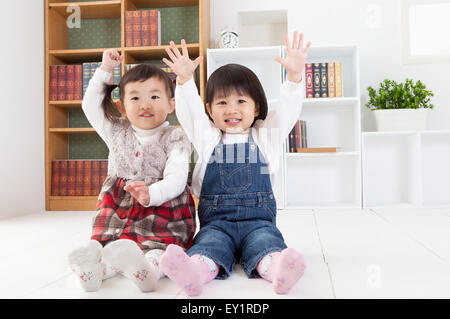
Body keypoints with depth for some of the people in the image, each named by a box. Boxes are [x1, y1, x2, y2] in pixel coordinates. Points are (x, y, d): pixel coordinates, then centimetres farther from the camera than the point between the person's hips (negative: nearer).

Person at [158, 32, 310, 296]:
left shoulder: (265, 136, 14)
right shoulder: (207, 138, 15)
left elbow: (288, 110, 3)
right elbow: (189, 111, 3)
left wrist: (295, 75, -13)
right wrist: (185, 79, -13)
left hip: (258, 219, 0)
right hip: (216, 221, 0)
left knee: (267, 242, -30)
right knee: (210, 242, -29)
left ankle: (278, 269, -56)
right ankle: (194, 272, -55)